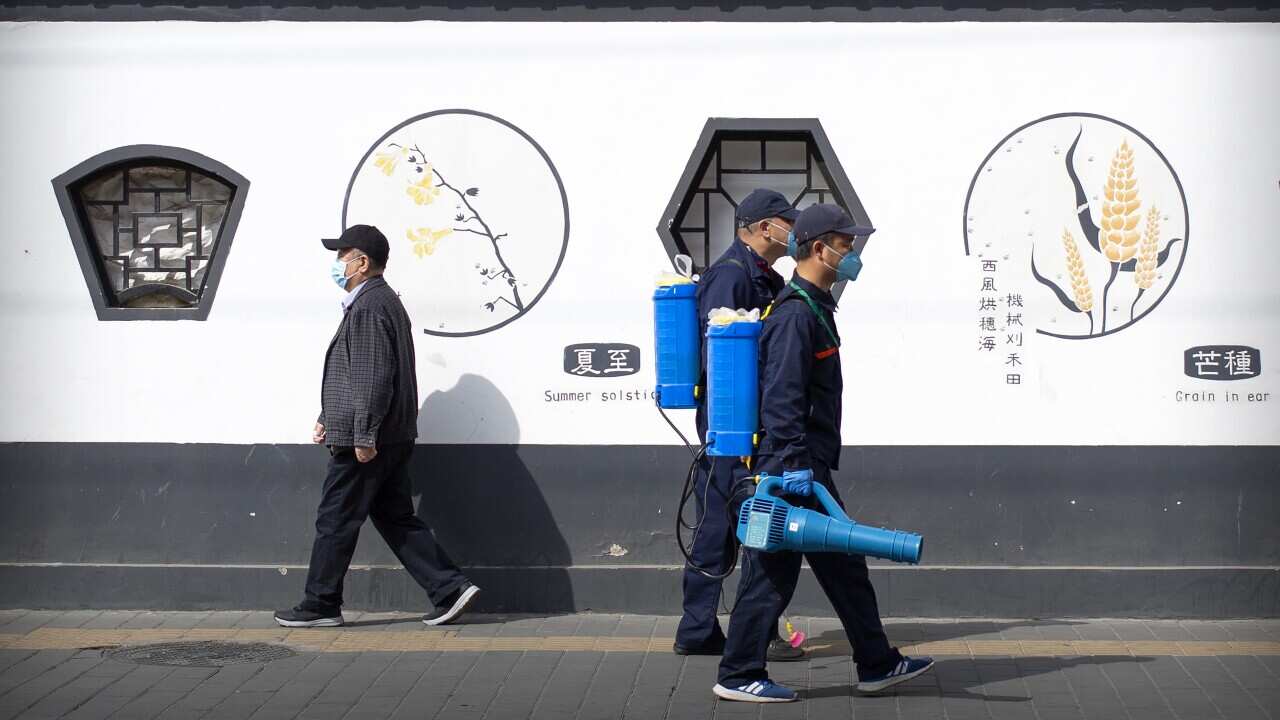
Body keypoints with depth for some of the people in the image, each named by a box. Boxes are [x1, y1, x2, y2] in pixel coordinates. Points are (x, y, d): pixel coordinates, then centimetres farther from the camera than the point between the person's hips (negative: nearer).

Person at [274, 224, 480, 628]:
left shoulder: (369, 307, -15)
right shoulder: (385, 301, 19)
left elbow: (374, 376, -22)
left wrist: (363, 436, -23)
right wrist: (329, 419, 28)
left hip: (365, 443, -10)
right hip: (393, 439, 10)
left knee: (335, 521, 0)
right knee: (396, 518, 12)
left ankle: (321, 606, 9)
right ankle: (450, 589, 7)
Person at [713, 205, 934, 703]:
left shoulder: (815, 307, 17)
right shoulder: (795, 314, -17)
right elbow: (781, 397, -24)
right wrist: (795, 464, -28)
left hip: (809, 468, 11)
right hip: (790, 470, -11)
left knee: (844, 565, 14)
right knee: (774, 572, -4)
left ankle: (877, 665, 21)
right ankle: (739, 676, 4)